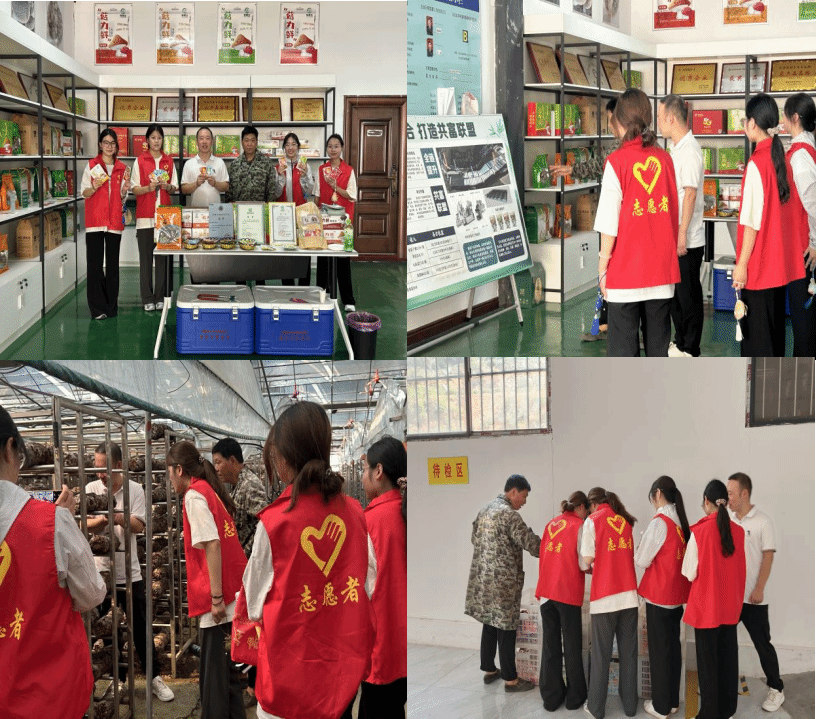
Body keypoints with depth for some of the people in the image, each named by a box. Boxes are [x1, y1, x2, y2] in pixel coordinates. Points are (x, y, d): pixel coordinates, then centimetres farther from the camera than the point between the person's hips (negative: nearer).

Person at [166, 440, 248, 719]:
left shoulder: (194, 496, -10)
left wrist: (216, 598, -19)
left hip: (220, 601, -9)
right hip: (234, 596, 9)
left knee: (213, 677, -3)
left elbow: (212, 545, -18)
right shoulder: (211, 491, 16)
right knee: (225, 672, 16)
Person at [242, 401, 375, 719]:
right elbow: (370, 586, 4)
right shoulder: (354, 512, -3)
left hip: (292, 666, -4)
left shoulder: (273, 522, -15)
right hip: (345, 665, 4)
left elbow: (255, 605, -4)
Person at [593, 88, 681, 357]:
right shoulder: (664, 158, 3)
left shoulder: (617, 161, -11)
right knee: (658, 338, 13)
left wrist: (603, 266, -3)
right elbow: (675, 214, 10)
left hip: (626, 267, -4)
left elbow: (609, 225, -11)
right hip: (662, 266, 5)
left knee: (622, 344, 2)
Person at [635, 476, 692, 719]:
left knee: (658, 649, 3)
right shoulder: (680, 521, 4)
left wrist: (640, 548, 7)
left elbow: (642, 560, -12)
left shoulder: (659, 522, -17)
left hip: (659, 594, -7)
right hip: (677, 593, 7)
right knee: (673, 646, 15)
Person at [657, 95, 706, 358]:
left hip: (688, 240, -10)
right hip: (673, 237, 10)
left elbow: (690, 194, -22)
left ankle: (690, 351, 7)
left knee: (689, 294, -1)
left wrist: (682, 234, -23)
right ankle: (680, 342, 29)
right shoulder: (676, 148, 13)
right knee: (675, 290, 17)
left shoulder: (690, 149, -17)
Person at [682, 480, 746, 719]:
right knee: (727, 658, 15)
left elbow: (690, 573, -10)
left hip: (706, 606, -5)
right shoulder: (738, 531, -2)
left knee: (708, 661, 4)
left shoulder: (700, 531, -15)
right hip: (731, 605, 5)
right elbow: (740, 570, 9)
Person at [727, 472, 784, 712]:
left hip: (752, 597, -4)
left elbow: (768, 557, -9)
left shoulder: (762, 521, -9)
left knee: (762, 643, 2)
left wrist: (759, 589, -13)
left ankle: (776, 689, 14)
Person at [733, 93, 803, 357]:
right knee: (774, 328, 16)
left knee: (755, 336, -2)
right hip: (781, 263, 8)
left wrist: (742, 264, -14)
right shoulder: (782, 158, 6)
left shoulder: (757, 163, -16)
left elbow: (752, 220, -17)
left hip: (758, 265, -8)